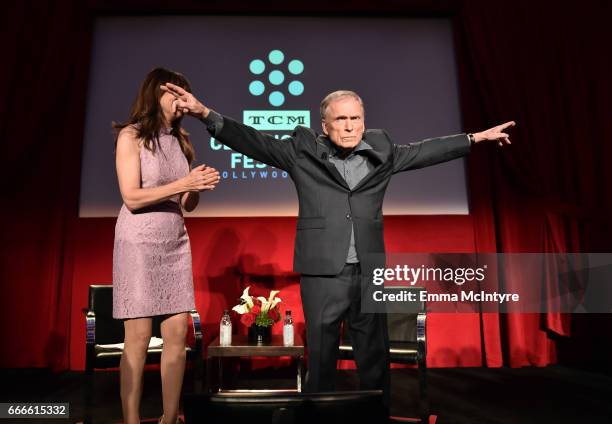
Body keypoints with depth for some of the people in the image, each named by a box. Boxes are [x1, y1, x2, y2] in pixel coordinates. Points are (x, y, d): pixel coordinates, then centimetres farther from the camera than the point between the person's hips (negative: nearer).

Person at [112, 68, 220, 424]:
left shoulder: (180, 140, 12)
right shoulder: (131, 136, -4)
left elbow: (188, 205, 12)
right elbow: (132, 198, -13)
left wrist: (200, 186, -8)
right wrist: (183, 183, -18)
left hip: (176, 241, 5)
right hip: (140, 242, -5)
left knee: (177, 333, 2)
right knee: (139, 338, -4)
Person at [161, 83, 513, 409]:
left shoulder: (380, 150, 7)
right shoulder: (304, 150, -1)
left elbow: (424, 151, 18)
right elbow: (253, 141, -4)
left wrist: (476, 138, 22)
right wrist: (206, 114, -15)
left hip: (369, 272, 3)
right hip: (323, 272, -3)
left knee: (376, 357, 14)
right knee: (321, 358, 8)